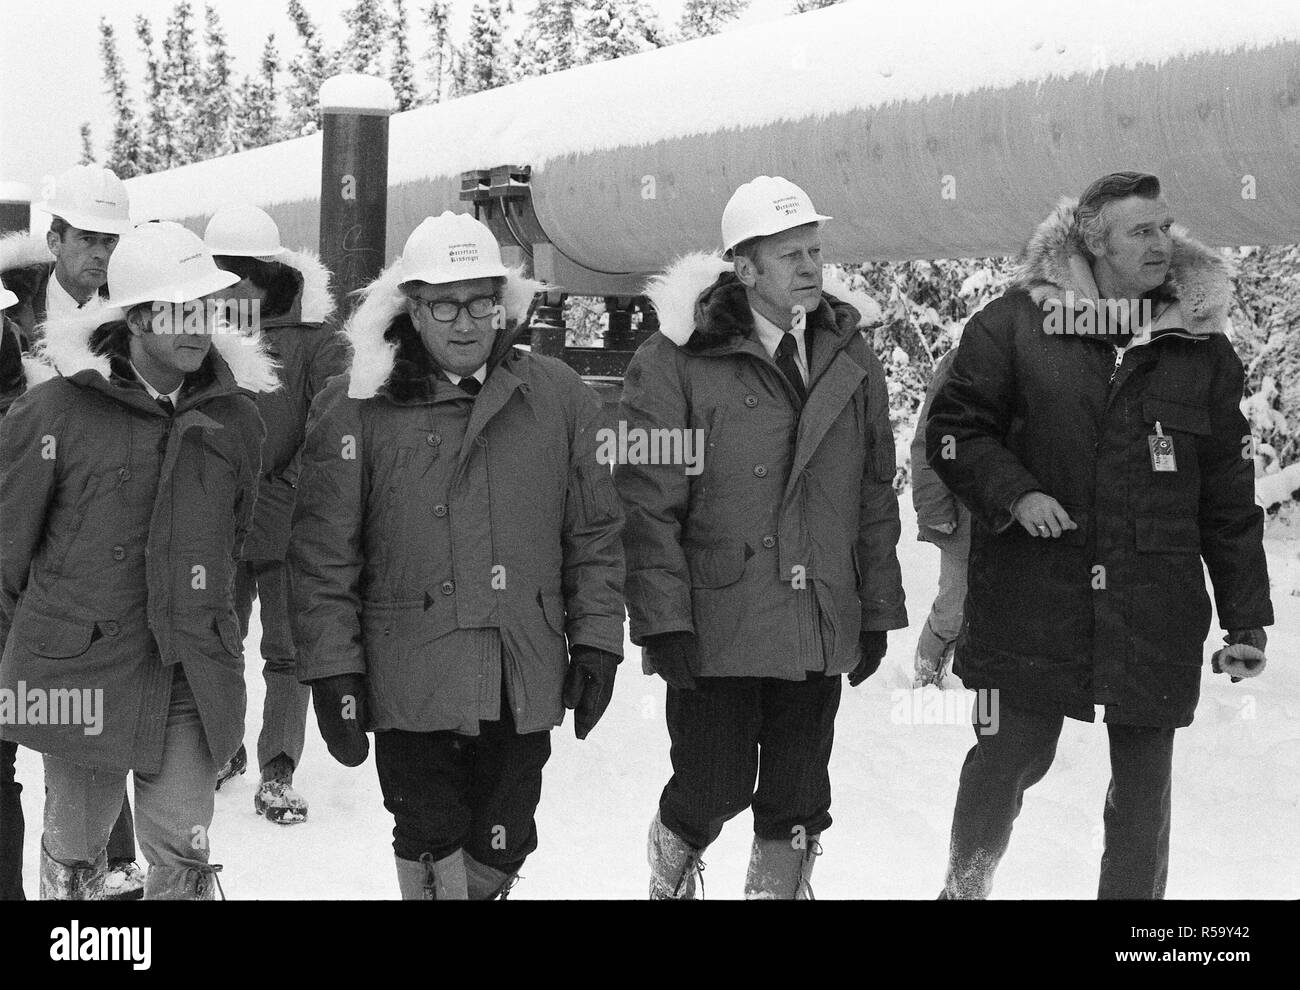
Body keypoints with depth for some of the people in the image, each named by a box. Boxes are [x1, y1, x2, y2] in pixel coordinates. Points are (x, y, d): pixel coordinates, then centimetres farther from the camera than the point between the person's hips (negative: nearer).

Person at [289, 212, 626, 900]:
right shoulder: (353, 411, -1)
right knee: (432, 850, 1)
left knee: (500, 848, 11)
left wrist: (596, 642, 6)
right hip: (410, 683, -2)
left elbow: (595, 533, 11)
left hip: (525, 686, 3)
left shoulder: (558, 398, 6)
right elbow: (323, 555, -2)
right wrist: (332, 671, -5)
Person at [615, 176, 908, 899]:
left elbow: (875, 499, 14)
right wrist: (665, 621, -14)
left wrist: (877, 613, 11)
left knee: (798, 806, 8)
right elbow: (648, 501, -9)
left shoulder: (851, 362, 11)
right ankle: (671, 872, 32)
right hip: (717, 632, -4)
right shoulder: (676, 362, -6)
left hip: (820, 634, 4)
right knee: (715, 791, 2)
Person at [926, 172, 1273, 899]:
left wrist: (1247, 618, 7)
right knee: (1011, 754, 7)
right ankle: (967, 885, 32)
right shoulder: (1016, 322, -3)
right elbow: (954, 429, 2)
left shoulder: (1202, 344, 5)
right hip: (1033, 601, -2)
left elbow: (1230, 494, 8)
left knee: (1144, 782, 6)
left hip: (1155, 614, 2)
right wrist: (1014, 492, -15)